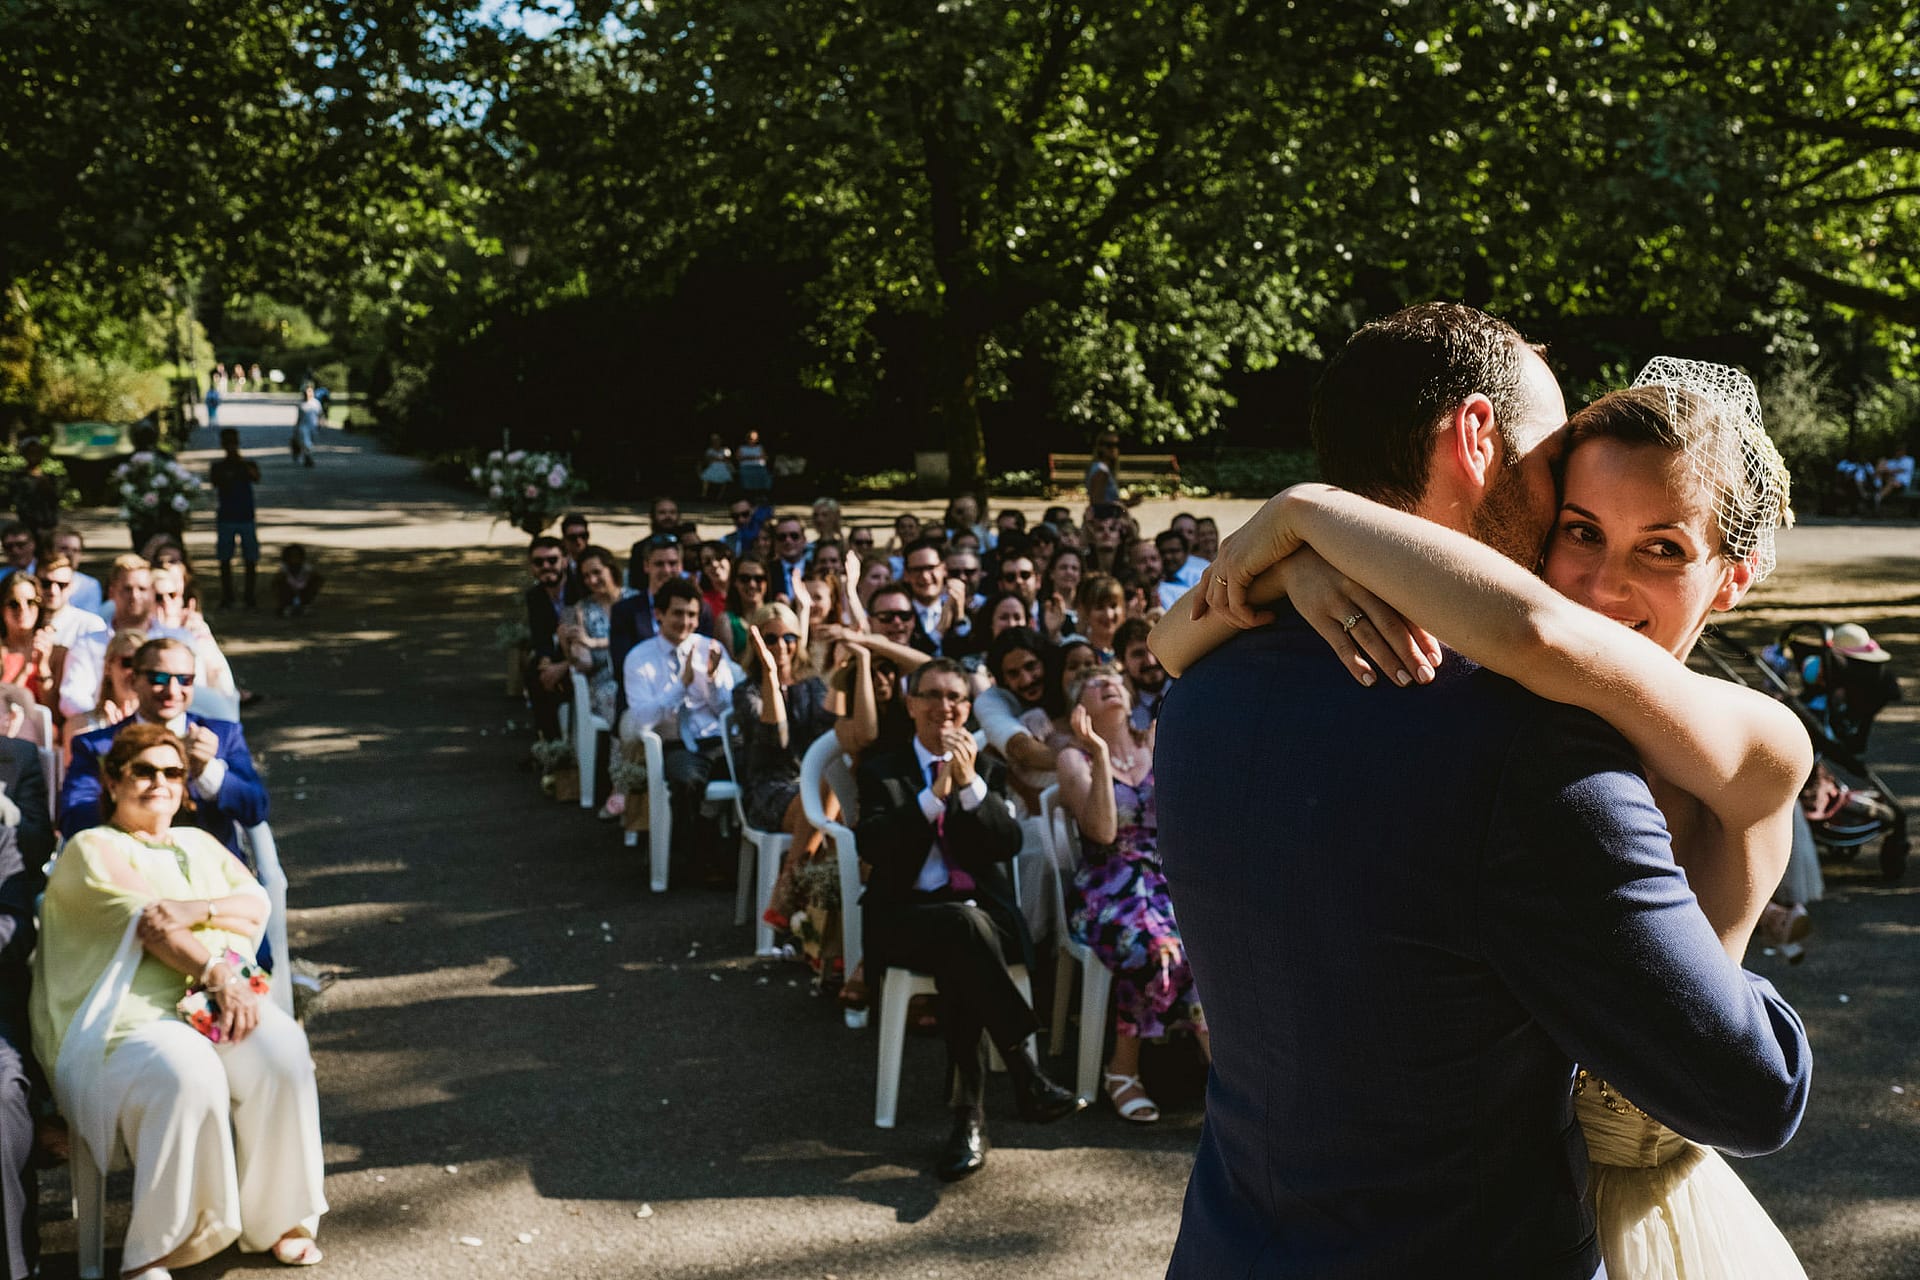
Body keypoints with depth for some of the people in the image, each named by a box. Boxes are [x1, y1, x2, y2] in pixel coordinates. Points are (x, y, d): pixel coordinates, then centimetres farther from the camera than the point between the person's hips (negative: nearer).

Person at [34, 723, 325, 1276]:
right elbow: (146, 922, -8)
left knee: (284, 1052, -27)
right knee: (189, 1075, -36)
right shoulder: (93, 848, 9)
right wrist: (218, 973, -21)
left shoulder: (199, 845, 27)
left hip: (221, 1001, 5)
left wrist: (199, 910, -10)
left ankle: (278, 1217, -11)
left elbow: (256, 905, 11)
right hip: (129, 1017, -5)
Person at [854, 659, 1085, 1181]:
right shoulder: (881, 770, 11)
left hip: (982, 910, 2)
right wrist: (935, 793, -16)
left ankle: (968, 1114, -31)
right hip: (904, 916, -1)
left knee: (958, 960, -35)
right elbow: (872, 846, -7)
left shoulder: (988, 770, 17)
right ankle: (1025, 1076, -32)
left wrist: (971, 785, -14)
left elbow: (1007, 844, 0)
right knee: (962, 926, -36)